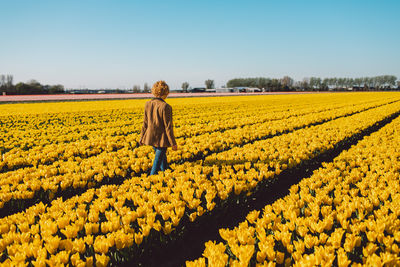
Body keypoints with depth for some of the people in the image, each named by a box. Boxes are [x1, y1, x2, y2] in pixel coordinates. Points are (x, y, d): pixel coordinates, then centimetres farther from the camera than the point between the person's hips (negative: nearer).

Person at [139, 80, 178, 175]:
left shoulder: (148, 104, -2)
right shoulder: (165, 107, -19)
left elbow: (145, 123, 5)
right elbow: (168, 127, -16)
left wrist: (142, 138, 16)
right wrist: (173, 143, -7)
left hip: (151, 138, 6)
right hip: (162, 139, -6)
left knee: (162, 157, 25)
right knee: (157, 161, 4)